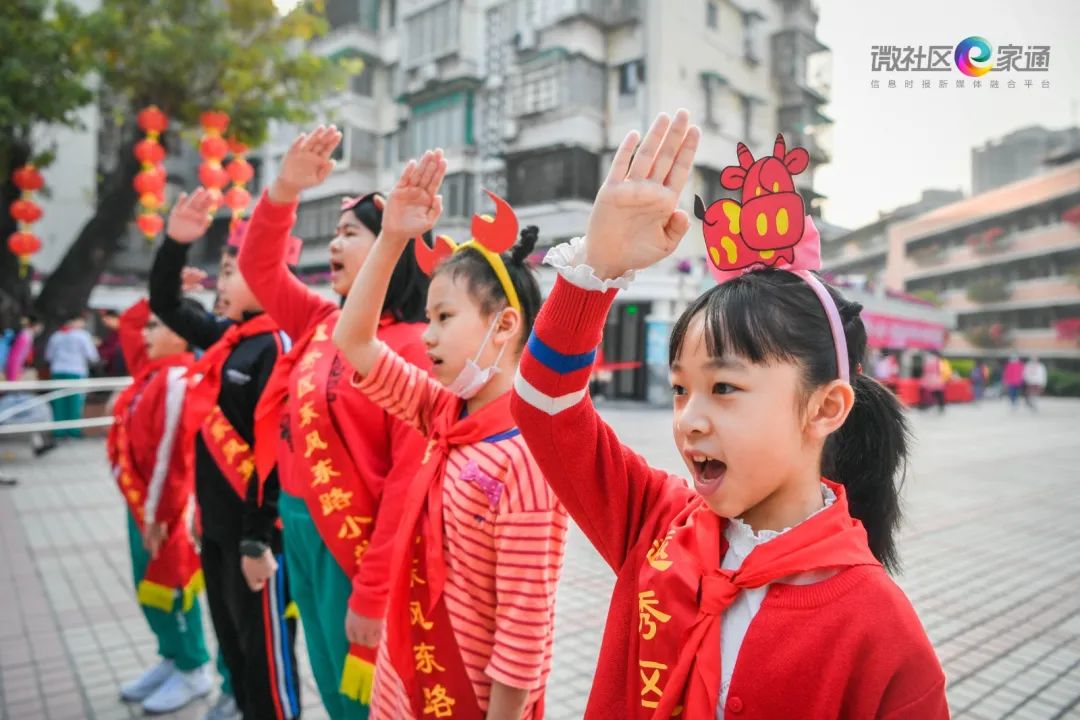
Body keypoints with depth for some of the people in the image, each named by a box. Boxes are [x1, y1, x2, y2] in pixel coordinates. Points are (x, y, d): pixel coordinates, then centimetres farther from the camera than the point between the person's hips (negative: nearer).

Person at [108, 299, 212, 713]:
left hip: (162, 507, -9)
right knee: (148, 587, 17)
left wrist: (156, 515, -20)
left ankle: (193, 672, 19)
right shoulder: (150, 368, 7)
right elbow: (126, 324, 24)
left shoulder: (178, 379, -21)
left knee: (168, 586, 3)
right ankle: (171, 660, 32)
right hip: (139, 501, 9)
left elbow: (170, 453, -23)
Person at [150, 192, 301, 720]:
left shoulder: (277, 346, -17)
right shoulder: (226, 338, 7)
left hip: (254, 529, -8)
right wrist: (174, 243, 5)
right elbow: (164, 304, 20)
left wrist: (258, 539, -20)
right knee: (233, 646, 21)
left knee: (264, 653, 6)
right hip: (217, 524, 8)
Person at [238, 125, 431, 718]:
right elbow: (260, 268, 16)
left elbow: (410, 482, -21)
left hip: (360, 551, -7)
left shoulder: (411, 348, -18)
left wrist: (373, 595, -19)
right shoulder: (321, 325, 5)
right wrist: (284, 190, 0)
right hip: (303, 536, 7)